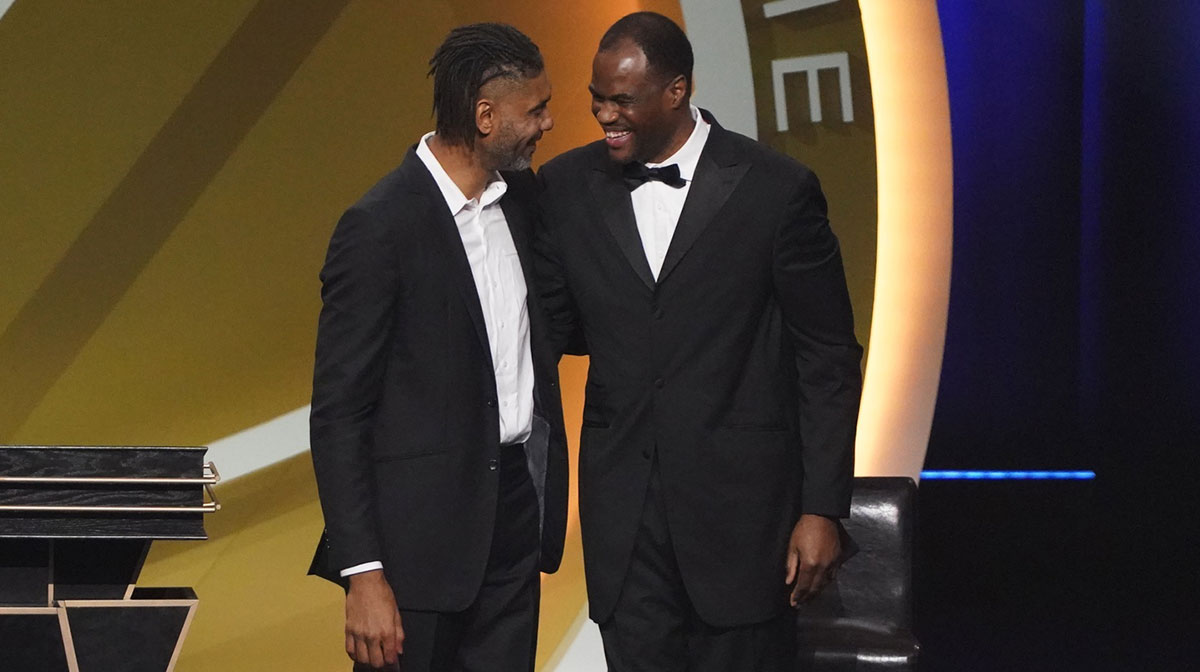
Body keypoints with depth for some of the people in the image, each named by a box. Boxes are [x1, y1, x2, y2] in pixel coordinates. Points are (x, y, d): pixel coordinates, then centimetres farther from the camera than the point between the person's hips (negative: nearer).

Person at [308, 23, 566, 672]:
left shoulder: (520, 194, 7)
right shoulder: (379, 227, -14)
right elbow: (337, 414, -13)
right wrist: (364, 575, -17)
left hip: (517, 510, 7)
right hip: (423, 533, -7)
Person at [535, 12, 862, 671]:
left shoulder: (776, 190, -6)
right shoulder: (567, 187, 3)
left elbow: (827, 360, -2)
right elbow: (549, 330, 11)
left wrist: (822, 509, -5)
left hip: (741, 500, -3)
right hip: (622, 508, 3)